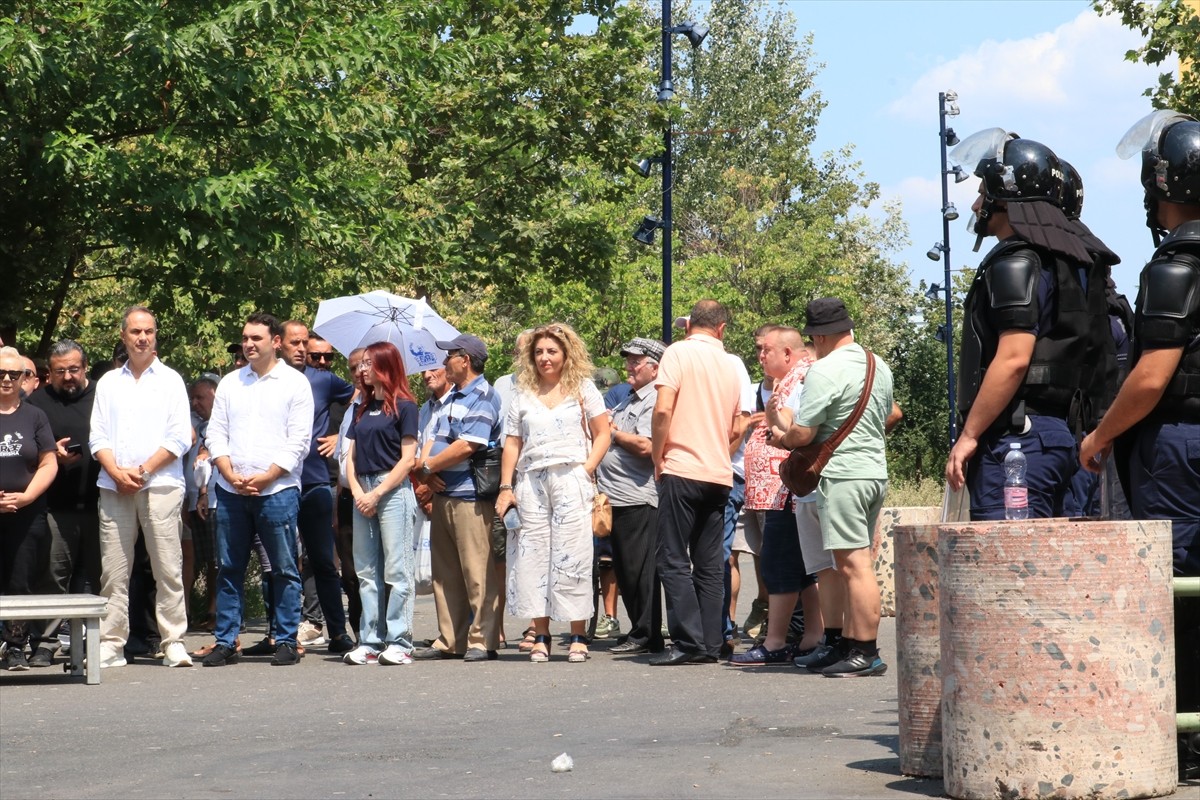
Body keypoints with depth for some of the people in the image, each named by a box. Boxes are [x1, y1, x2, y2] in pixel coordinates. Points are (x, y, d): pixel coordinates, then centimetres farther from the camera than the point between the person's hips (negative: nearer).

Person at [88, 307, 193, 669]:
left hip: (160, 485, -3)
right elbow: (98, 437, 10)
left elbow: (179, 438, -1)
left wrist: (142, 470, -9)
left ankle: (174, 642, 0)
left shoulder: (170, 380, 7)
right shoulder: (108, 382, 16)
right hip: (114, 488, 3)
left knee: (168, 569, -4)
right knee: (113, 571, 2)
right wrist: (117, 472, -7)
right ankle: (111, 644, 6)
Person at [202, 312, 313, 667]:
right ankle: (225, 642, 11)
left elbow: (299, 442, -4)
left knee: (284, 570, -1)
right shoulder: (229, 383, 14)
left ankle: (286, 641, 6)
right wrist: (230, 475, -5)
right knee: (229, 569, 6)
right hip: (230, 491, 4)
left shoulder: (295, 383, 2)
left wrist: (263, 478, -11)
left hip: (277, 491, -4)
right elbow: (216, 433, 11)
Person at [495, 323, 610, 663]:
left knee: (571, 555, -6)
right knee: (532, 555, 0)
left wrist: (586, 470, -8)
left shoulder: (583, 389, 9)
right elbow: (512, 444, 12)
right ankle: (540, 637, 5)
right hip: (530, 482, 3)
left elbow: (602, 435, 5)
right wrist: (506, 487, 3)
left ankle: (578, 637, -2)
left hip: (570, 479, -3)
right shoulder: (523, 396, 15)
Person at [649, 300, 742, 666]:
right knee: (710, 564, 8)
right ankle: (711, 644, 7)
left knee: (674, 560, -3)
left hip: (682, 471, -6)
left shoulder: (679, 352, -4)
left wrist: (657, 457, -3)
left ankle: (688, 642, -9)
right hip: (720, 474, 6)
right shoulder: (730, 365, 13)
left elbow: (663, 410, -14)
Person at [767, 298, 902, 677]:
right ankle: (849, 644, 18)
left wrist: (781, 433, 5)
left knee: (854, 565, -8)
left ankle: (866, 653, -7)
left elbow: (801, 435, -15)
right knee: (857, 564, 13)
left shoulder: (825, 371, -14)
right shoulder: (879, 365, 13)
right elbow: (891, 415, 28)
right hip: (876, 471, 9)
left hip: (842, 475, -9)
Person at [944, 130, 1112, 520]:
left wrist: (968, 435, -16)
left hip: (1016, 434, -10)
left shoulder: (1017, 263, -11)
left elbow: (1014, 359, -20)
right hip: (1058, 432, 10)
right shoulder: (1067, 260, 19)